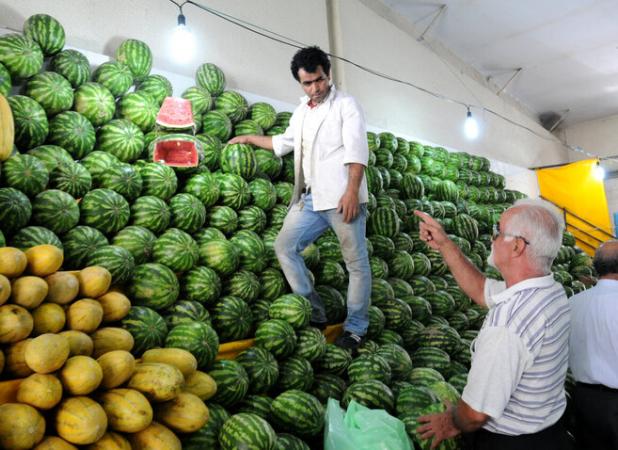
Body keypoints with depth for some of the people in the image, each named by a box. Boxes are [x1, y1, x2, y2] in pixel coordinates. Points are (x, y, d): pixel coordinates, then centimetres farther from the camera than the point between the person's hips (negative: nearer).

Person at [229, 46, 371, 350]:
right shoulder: (301, 112, 22)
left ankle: (355, 328, 10)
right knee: (285, 246, 3)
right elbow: (285, 142, 38)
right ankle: (314, 313, 10)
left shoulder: (345, 104, 1)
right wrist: (249, 138, 41)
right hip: (310, 199, 7)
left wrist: (352, 191, -22)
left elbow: (356, 150, -11)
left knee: (356, 262, -2)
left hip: (342, 198, -7)